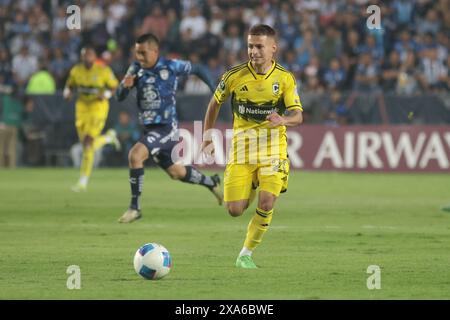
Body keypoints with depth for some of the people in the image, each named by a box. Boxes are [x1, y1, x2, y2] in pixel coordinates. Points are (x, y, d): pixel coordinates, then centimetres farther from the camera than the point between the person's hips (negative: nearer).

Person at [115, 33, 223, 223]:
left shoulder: (171, 67, -12)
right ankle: (211, 183, 45)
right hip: (149, 127, 6)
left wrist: (214, 91, 5)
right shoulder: (136, 69, 0)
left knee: (135, 155, -26)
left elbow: (196, 70, 4)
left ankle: (135, 207, -18)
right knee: (175, 173, 19)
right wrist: (125, 85, -23)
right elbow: (120, 97, -1)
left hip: (166, 127, -6)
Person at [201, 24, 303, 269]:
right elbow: (215, 102, 13)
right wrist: (207, 134, 13)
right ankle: (249, 192, 34)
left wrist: (282, 120, -30)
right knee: (234, 210, -4)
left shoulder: (285, 78, -4)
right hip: (241, 148, 1)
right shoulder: (234, 76, -3)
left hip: (273, 149, -1)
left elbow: (297, 116, -8)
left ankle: (246, 254, 3)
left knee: (266, 205, -16)